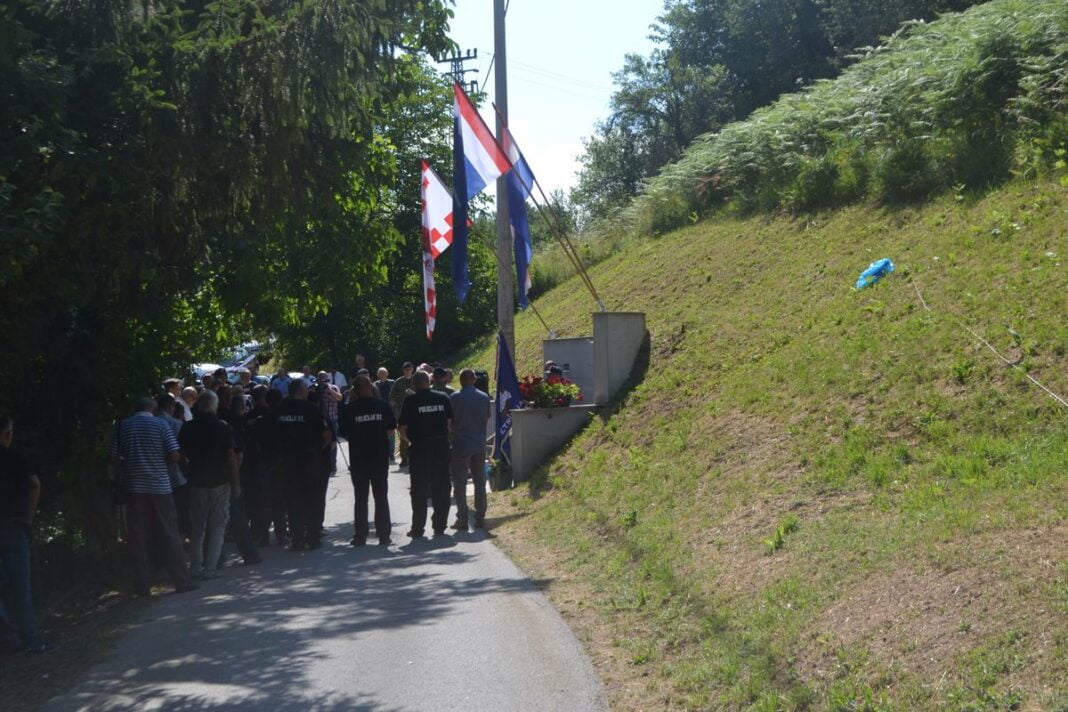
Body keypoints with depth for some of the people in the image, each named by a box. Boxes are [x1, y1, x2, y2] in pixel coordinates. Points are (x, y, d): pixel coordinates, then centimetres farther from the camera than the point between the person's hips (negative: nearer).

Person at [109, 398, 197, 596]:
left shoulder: (122, 426, 3)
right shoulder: (160, 425, -2)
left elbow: (114, 457, 2)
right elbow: (174, 456, -7)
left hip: (133, 488, 2)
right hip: (160, 487, -2)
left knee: (138, 538, 6)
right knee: (170, 535, 4)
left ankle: (142, 586, 7)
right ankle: (181, 581, 5)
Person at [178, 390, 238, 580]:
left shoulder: (188, 428, -1)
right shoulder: (223, 427, -9)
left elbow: (182, 454, 6)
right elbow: (231, 456, -10)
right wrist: (236, 483, -4)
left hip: (196, 481, 3)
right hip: (220, 481, -3)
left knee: (196, 527, 14)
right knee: (217, 526, 5)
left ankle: (196, 567, 17)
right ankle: (210, 568, 0)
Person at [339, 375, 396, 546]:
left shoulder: (349, 409, -8)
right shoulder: (382, 405, -4)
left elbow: (345, 434, -5)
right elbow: (391, 430, -1)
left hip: (358, 457, -1)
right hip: (381, 457, 1)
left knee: (361, 499, 7)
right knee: (381, 497, 8)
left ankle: (360, 537, 6)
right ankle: (383, 535, 7)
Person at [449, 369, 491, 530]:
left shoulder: (455, 397, -10)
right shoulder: (484, 397, 2)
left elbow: (450, 420, -4)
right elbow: (487, 419, 11)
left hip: (460, 445, -4)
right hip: (479, 445, 4)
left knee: (459, 484, 2)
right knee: (480, 482, 11)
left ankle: (462, 519, 0)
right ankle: (480, 518, 12)